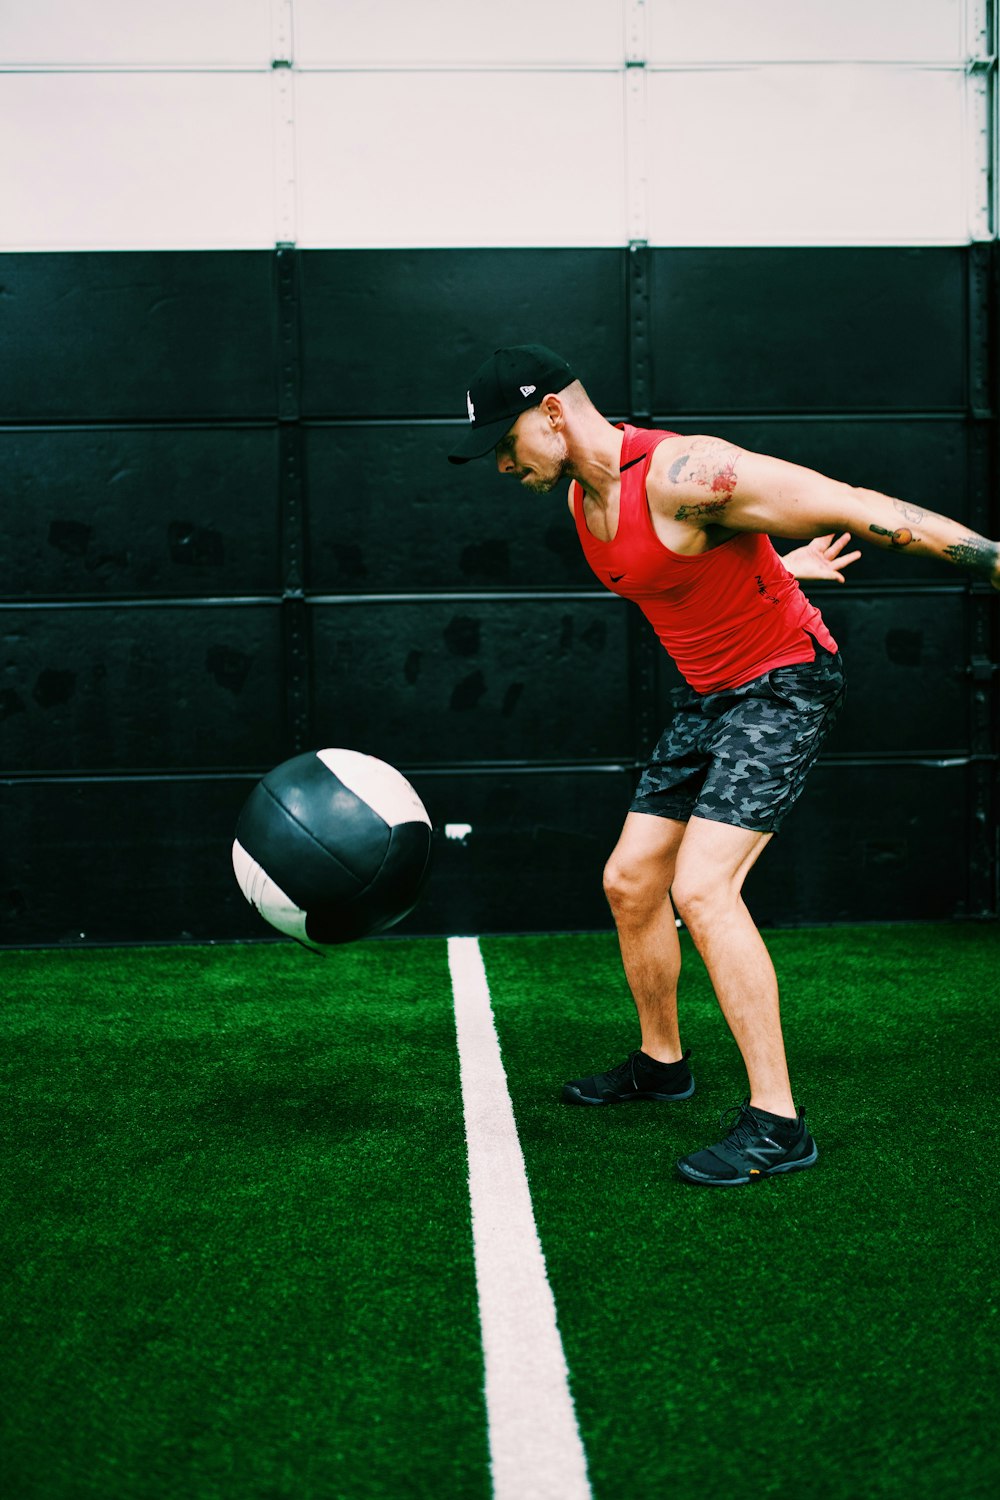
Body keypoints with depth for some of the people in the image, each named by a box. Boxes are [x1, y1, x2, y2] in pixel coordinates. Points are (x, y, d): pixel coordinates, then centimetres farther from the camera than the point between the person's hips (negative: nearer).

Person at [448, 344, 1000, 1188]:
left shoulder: (684, 473, -26)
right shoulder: (583, 498, 3)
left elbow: (863, 513, -26)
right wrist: (775, 563, 21)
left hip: (784, 687, -9)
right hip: (711, 699, 9)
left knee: (702, 888, -21)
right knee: (630, 881, 10)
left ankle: (776, 1124, -15)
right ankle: (661, 1063, 32)